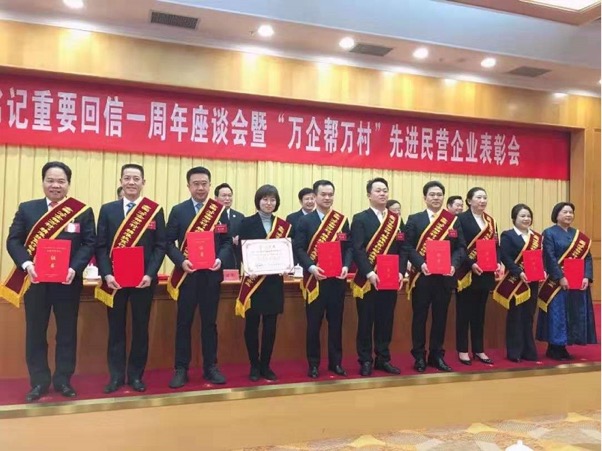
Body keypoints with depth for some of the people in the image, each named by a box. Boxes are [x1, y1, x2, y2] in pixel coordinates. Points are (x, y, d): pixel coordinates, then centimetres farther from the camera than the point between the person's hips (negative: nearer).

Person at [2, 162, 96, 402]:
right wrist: (26, 264, -17)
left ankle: (63, 380, 22)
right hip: (34, 281, 1)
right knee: (35, 333, 8)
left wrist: (75, 268, -19)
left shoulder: (83, 211, 1)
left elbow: (89, 243, -5)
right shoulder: (26, 209, 6)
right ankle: (39, 382, 21)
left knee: (67, 332, 8)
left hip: (68, 282, -1)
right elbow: (13, 241, 0)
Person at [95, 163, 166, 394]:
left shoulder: (155, 211, 2)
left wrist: (149, 274, -12)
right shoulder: (107, 209, 6)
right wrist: (106, 274, -10)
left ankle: (136, 375, 20)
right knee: (116, 329, 8)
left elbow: (160, 246, -1)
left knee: (140, 328, 7)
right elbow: (101, 246, 3)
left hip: (143, 279, -1)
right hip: (114, 279, 1)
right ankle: (116, 376, 20)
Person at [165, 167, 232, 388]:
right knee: (183, 323, 5)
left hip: (211, 274, 1)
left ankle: (210, 367, 20)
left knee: (210, 322, 9)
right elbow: (169, 242, 0)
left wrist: (220, 259, -13)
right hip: (186, 274, -1)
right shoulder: (178, 210, 3)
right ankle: (181, 369, 15)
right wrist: (181, 261, -16)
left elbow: (227, 241, 5)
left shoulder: (220, 210, 5)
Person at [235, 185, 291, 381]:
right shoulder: (247, 222, 1)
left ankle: (265, 366, 20)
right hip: (253, 280, -2)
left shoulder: (284, 226, 8)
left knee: (270, 325, 7)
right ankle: (254, 366, 18)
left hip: (274, 281, 2)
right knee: (252, 324, 4)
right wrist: (247, 268, -20)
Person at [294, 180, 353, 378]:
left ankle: (335, 362, 21)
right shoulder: (304, 221, 1)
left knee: (336, 322, 9)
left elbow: (349, 247, 6)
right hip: (315, 279, -2)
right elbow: (299, 249, -6)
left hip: (337, 279, 3)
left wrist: (346, 266, -11)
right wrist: (311, 267, -20)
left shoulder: (342, 220, 8)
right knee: (314, 323, 4)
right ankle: (313, 364, 16)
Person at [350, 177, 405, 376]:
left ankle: (383, 359, 22)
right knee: (366, 321, 4)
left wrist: (401, 272, -6)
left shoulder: (396, 220, 11)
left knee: (386, 320, 10)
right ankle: (365, 361, 14)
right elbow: (357, 250, -11)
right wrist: (369, 273, -21)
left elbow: (402, 249, 7)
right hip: (367, 279, -4)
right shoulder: (360, 219, -2)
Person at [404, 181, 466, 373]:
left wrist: (454, 264, -14)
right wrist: (420, 264, -19)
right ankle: (419, 356, 15)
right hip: (421, 275, -2)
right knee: (420, 316, 5)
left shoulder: (454, 220, 8)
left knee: (440, 316, 9)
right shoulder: (414, 219, 3)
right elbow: (408, 246, -4)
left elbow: (461, 247, 3)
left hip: (445, 276, 2)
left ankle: (436, 355, 22)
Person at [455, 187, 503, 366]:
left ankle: (479, 350, 21)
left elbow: (496, 245, 11)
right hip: (467, 273, -6)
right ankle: (462, 350, 11)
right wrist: (471, 264, -21)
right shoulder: (461, 219, -6)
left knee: (480, 312, 12)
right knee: (464, 312, 2)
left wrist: (499, 263, -5)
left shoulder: (491, 221, 13)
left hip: (485, 273, 6)